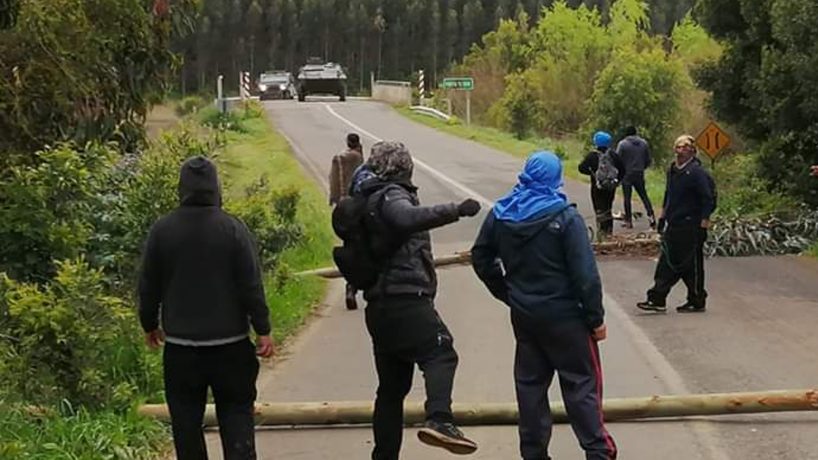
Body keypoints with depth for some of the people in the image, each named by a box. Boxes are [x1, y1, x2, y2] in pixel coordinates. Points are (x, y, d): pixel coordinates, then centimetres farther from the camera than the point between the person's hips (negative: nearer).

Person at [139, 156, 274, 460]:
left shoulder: (162, 230, -2)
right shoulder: (233, 229, -8)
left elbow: (148, 286, 5)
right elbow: (251, 284, -7)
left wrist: (150, 326, 19)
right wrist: (263, 330, 0)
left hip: (180, 346, 1)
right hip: (230, 343, -1)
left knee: (186, 418, 9)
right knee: (236, 412, 6)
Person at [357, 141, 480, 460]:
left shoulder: (370, 200, 21)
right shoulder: (392, 196, -7)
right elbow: (408, 218, -30)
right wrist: (455, 211, -34)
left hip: (379, 306, 9)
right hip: (406, 298, -9)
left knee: (392, 386, 12)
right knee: (441, 353, -19)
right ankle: (439, 420, -40)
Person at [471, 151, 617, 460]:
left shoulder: (500, 215, 2)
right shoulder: (565, 217, -15)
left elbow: (481, 258, 11)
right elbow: (585, 273, -16)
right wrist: (596, 318, -8)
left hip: (523, 315, 5)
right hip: (564, 315, -5)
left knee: (530, 382, 13)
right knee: (581, 382, 3)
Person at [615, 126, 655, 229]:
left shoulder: (622, 144, -9)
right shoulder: (644, 143, 3)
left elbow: (618, 160, -10)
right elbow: (648, 160, 7)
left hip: (627, 175, -3)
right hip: (640, 174, 3)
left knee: (627, 198, 4)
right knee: (644, 196, 13)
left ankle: (628, 221, 6)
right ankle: (651, 216, 2)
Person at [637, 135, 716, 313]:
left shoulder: (697, 172, -13)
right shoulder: (673, 170, 11)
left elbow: (708, 199, -15)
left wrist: (704, 223, -18)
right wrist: (663, 216, 20)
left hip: (691, 227, -8)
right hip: (674, 224, 8)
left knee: (692, 264, 1)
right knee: (667, 263, 6)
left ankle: (697, 302, 12)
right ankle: (657, 300, 7)